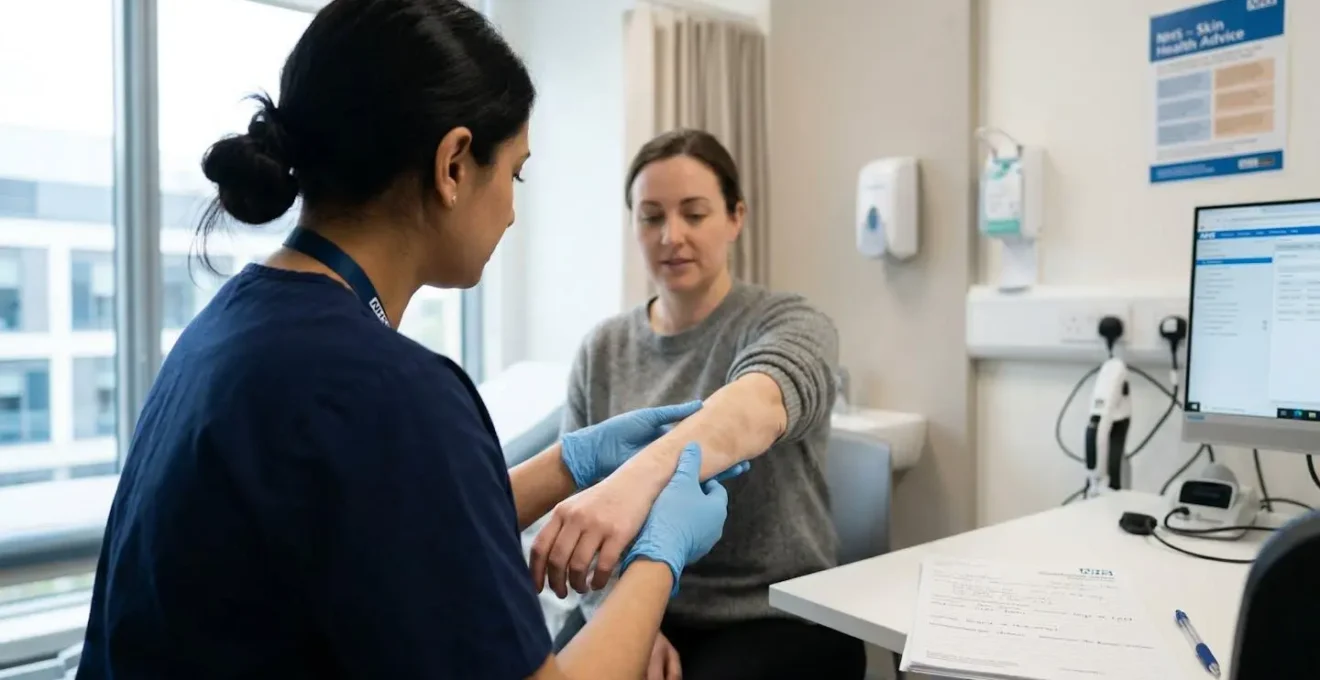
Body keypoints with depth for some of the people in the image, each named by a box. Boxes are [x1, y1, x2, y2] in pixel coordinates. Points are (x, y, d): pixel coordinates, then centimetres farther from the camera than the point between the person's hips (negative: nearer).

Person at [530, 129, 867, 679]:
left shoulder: (790, 325, -7)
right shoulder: (601, 351, 4)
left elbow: (757, 408, -30)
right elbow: (577, 494, 0)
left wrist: (636, 478, -48)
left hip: (777, 620, -2)